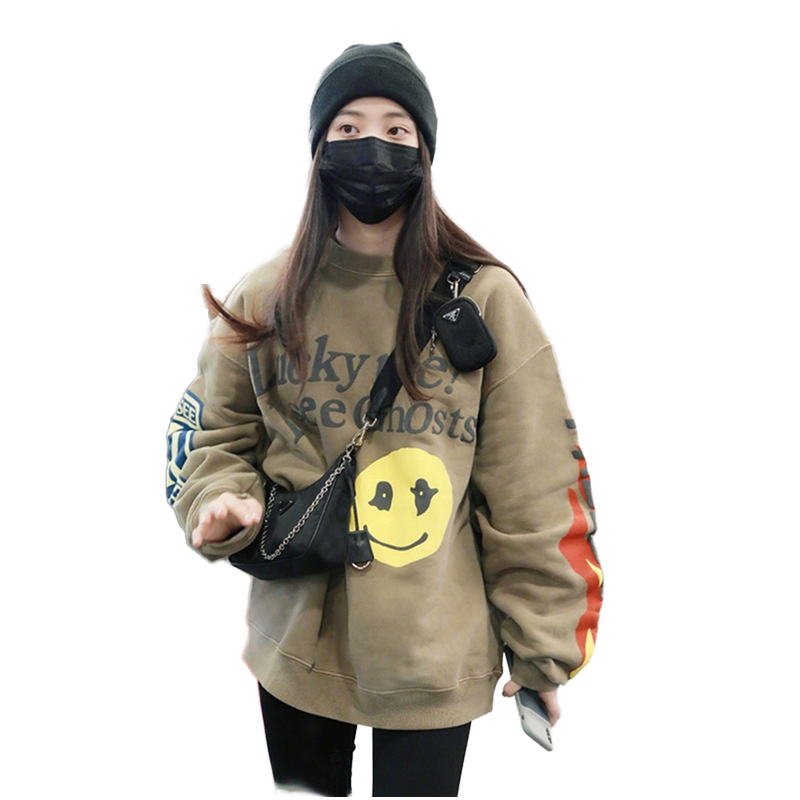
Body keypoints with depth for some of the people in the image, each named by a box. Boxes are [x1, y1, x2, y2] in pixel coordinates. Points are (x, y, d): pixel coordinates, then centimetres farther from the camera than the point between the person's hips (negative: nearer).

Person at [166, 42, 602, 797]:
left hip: (434, 654, -2)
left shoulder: (487, 299, -8)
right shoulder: (263, 297, 0)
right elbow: (215, 434, 10)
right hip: (293, 643, 3)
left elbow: (530, 494, -6)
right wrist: (225, 501, -12)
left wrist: (542, 650, -3)